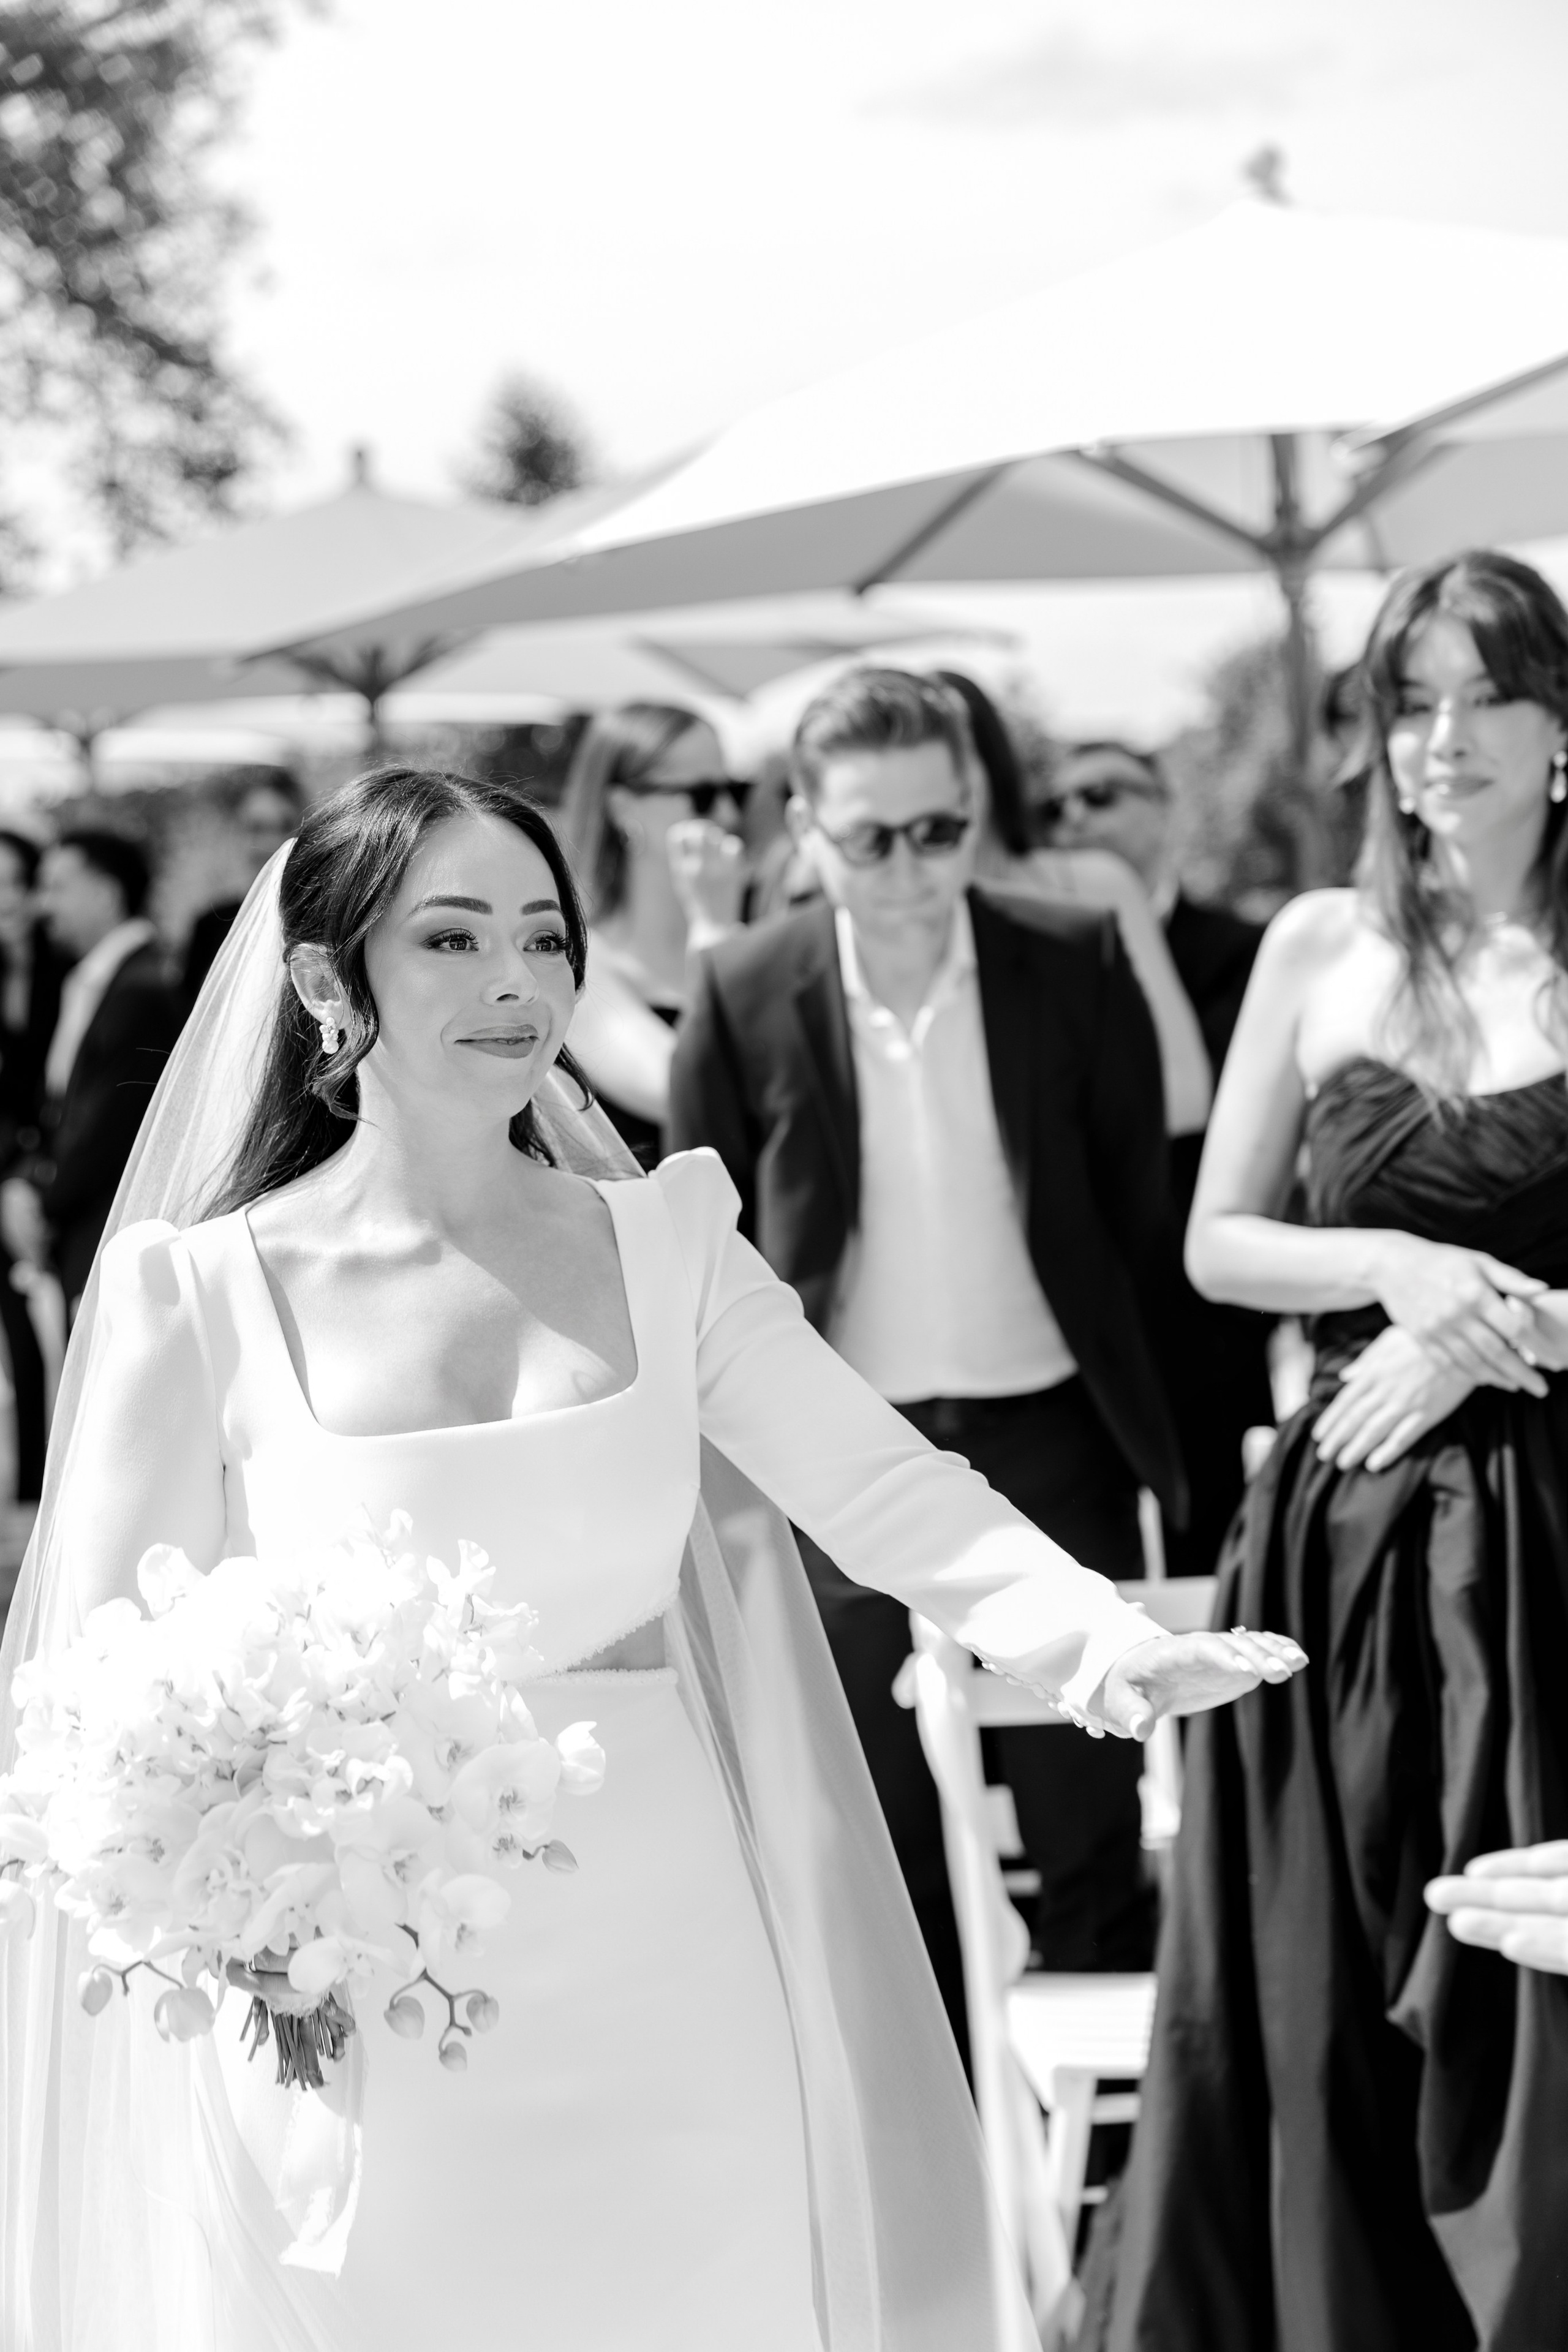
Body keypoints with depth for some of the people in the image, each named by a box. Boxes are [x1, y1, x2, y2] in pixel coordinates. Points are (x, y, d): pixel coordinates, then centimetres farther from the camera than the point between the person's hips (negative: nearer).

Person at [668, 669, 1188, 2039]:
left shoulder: (1076, 966, -4)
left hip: (1052, 1446, 0)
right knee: (891, 1871, 9)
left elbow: (1141, 1203, 4)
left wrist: (1152, 1436, 2)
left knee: (1098, 1848, 4)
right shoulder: (744, 997, -4)